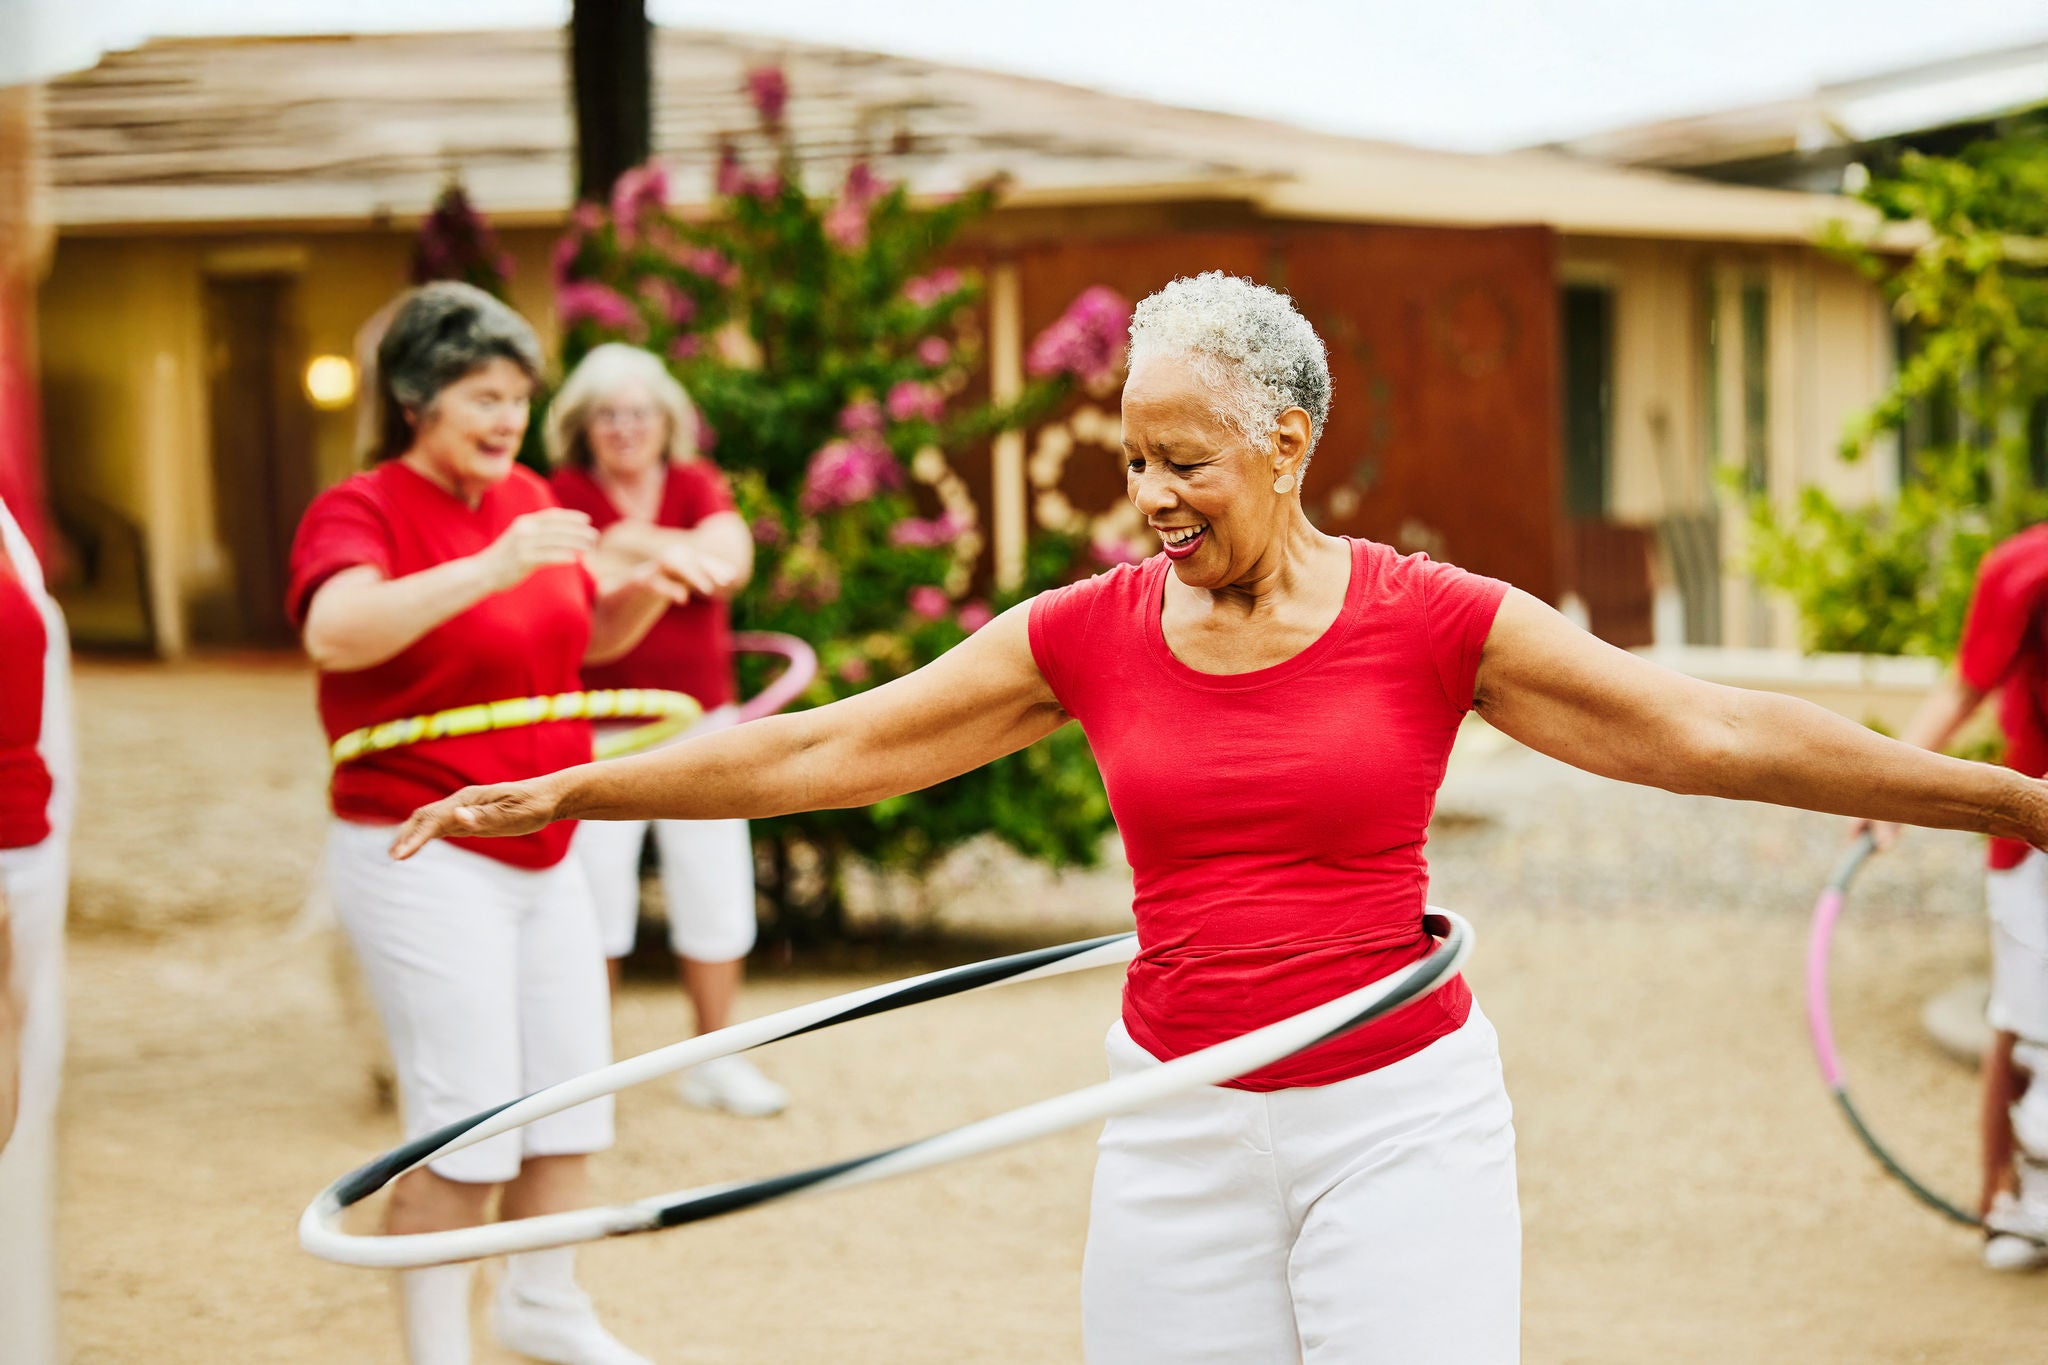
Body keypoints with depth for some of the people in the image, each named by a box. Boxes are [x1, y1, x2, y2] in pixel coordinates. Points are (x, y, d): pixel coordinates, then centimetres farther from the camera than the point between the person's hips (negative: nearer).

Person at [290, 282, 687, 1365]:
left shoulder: (527, 498, 10)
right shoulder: (358, 511, -11)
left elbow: (587, 636, 23)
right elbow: (336, 632, -33)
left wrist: (639, 596, 0)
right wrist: (489, 569, -41)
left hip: (541, 855, 8)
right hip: (422, 858, -7)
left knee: (573, 1093, 15)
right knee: (464, 1126, -8)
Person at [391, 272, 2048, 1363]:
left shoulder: (1431, 621, -6)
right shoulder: (1088, 636, 0)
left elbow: (1716, 732, -7)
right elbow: (811, 750, 4)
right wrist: (555, 795, 4)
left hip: (1399, 1110, -2)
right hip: (1179, 1121, 2)